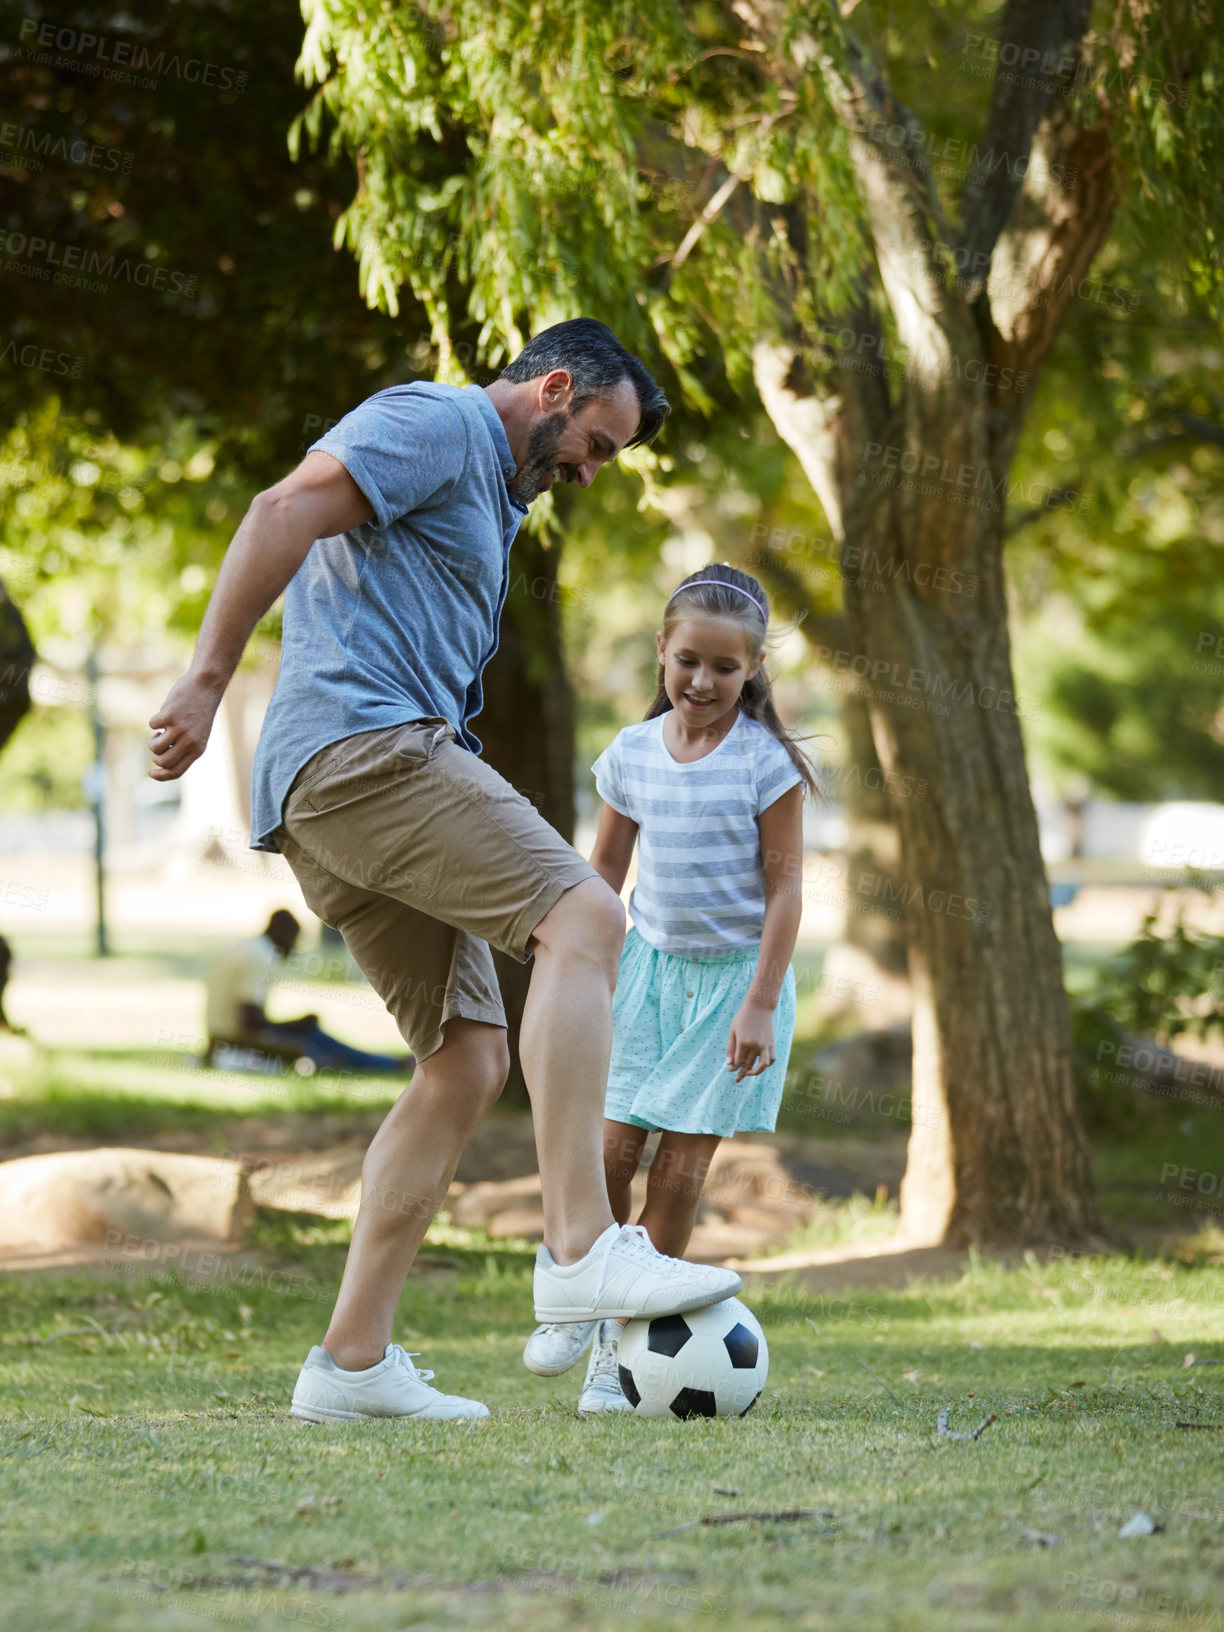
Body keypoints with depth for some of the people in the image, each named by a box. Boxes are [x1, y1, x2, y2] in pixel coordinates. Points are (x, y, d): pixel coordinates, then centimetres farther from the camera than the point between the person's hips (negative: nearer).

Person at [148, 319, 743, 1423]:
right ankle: (581, 1248, -31)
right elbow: (285, 514, -13)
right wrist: (207, 680, -20)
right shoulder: (438, 423, 0)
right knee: (584, 916, -21)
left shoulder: (490, 499, 32)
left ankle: (353, 1360, 0)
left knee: (470, 1054, 4)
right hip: (364, 742, -10)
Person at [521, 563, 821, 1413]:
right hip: (652, 962, 3)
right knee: (612, 1148, -8)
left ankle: (624, 1341, 8)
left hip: (735, 971, -3)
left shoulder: (765, 761, -11)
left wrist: (760, 1003, -14)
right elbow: (604, 874, 11)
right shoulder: (633, 753, 1)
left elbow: (785, 887, -10)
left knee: (682, 1168, -4)